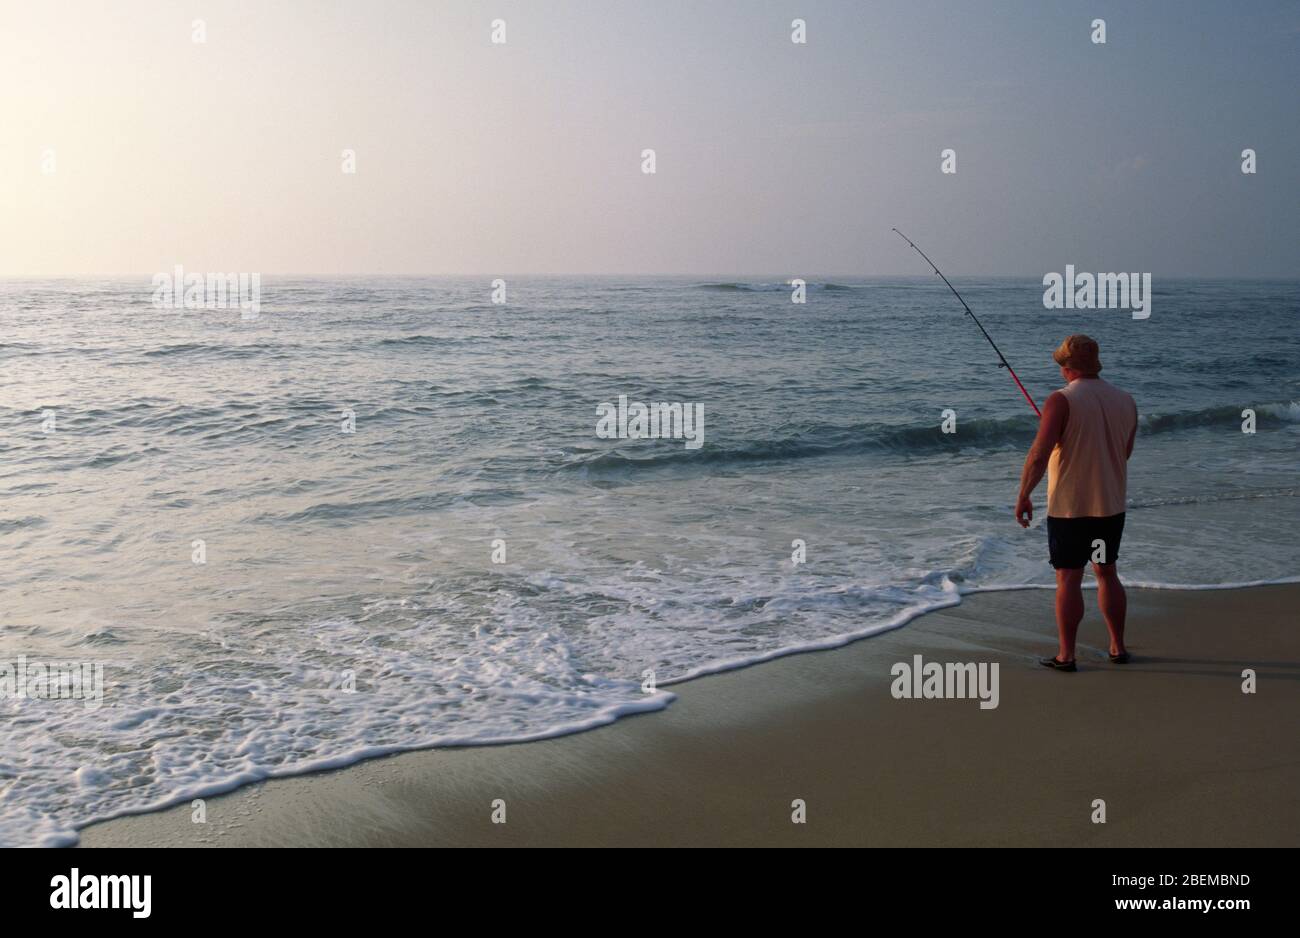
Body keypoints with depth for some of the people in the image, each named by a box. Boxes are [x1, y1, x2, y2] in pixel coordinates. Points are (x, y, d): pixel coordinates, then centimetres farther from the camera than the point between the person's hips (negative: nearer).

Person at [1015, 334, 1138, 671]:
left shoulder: (1062, 401, -14)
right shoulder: (1125, 401, 4)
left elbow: (1039, 454, -21)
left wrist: (1023, 496, -12)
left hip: (1069, 506, -5)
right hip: (1112, 504, 5)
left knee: (1069, 579, 2)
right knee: (1107, 573, 17)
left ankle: (1065, 655, 7)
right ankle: (1118, 647, 23)